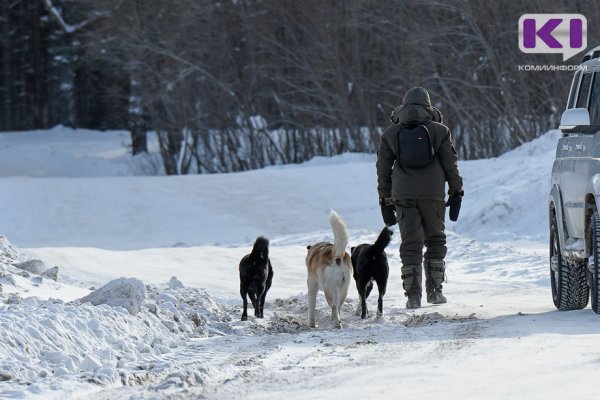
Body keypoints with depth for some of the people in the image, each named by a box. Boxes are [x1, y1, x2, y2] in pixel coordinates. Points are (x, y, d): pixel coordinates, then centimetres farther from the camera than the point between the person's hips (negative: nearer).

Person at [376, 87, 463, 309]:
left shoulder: (390, 134, 9)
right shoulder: (439, 131, 5)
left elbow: (383, 170, 10)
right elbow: (451, 165, 3)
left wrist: (385, 201, 15)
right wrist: (456, 193, 10)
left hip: (403, 196, 1)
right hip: (433, 195, -1)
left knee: (410, 244, 2)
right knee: (435, 240, 13)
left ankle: (413, 295, -5)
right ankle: (434, 291, 10)